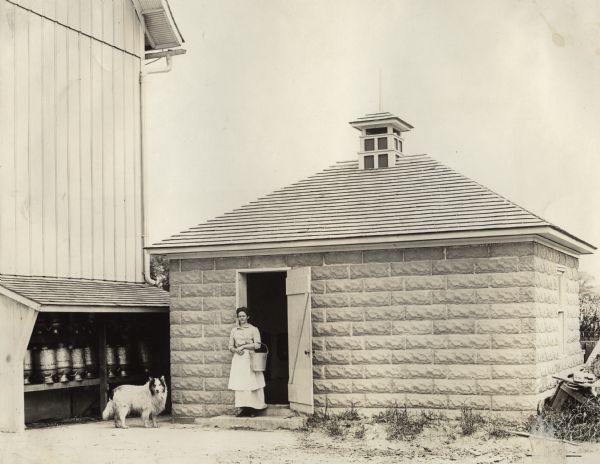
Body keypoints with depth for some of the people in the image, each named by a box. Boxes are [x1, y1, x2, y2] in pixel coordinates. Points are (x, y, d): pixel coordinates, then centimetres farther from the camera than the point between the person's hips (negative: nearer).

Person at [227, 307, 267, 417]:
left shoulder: (253, 329, 4)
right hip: (238, 359, 3)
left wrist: (243, 346, -10)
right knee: (239, 384, -3)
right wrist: (236, 350, -6)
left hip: (250, 358, -3)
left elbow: (257, 345, -4)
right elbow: (230, 346, 15)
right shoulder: (234, 330, 14)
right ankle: (244, 408, -1)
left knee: (251, 383, -7)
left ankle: (254, 408, -3)